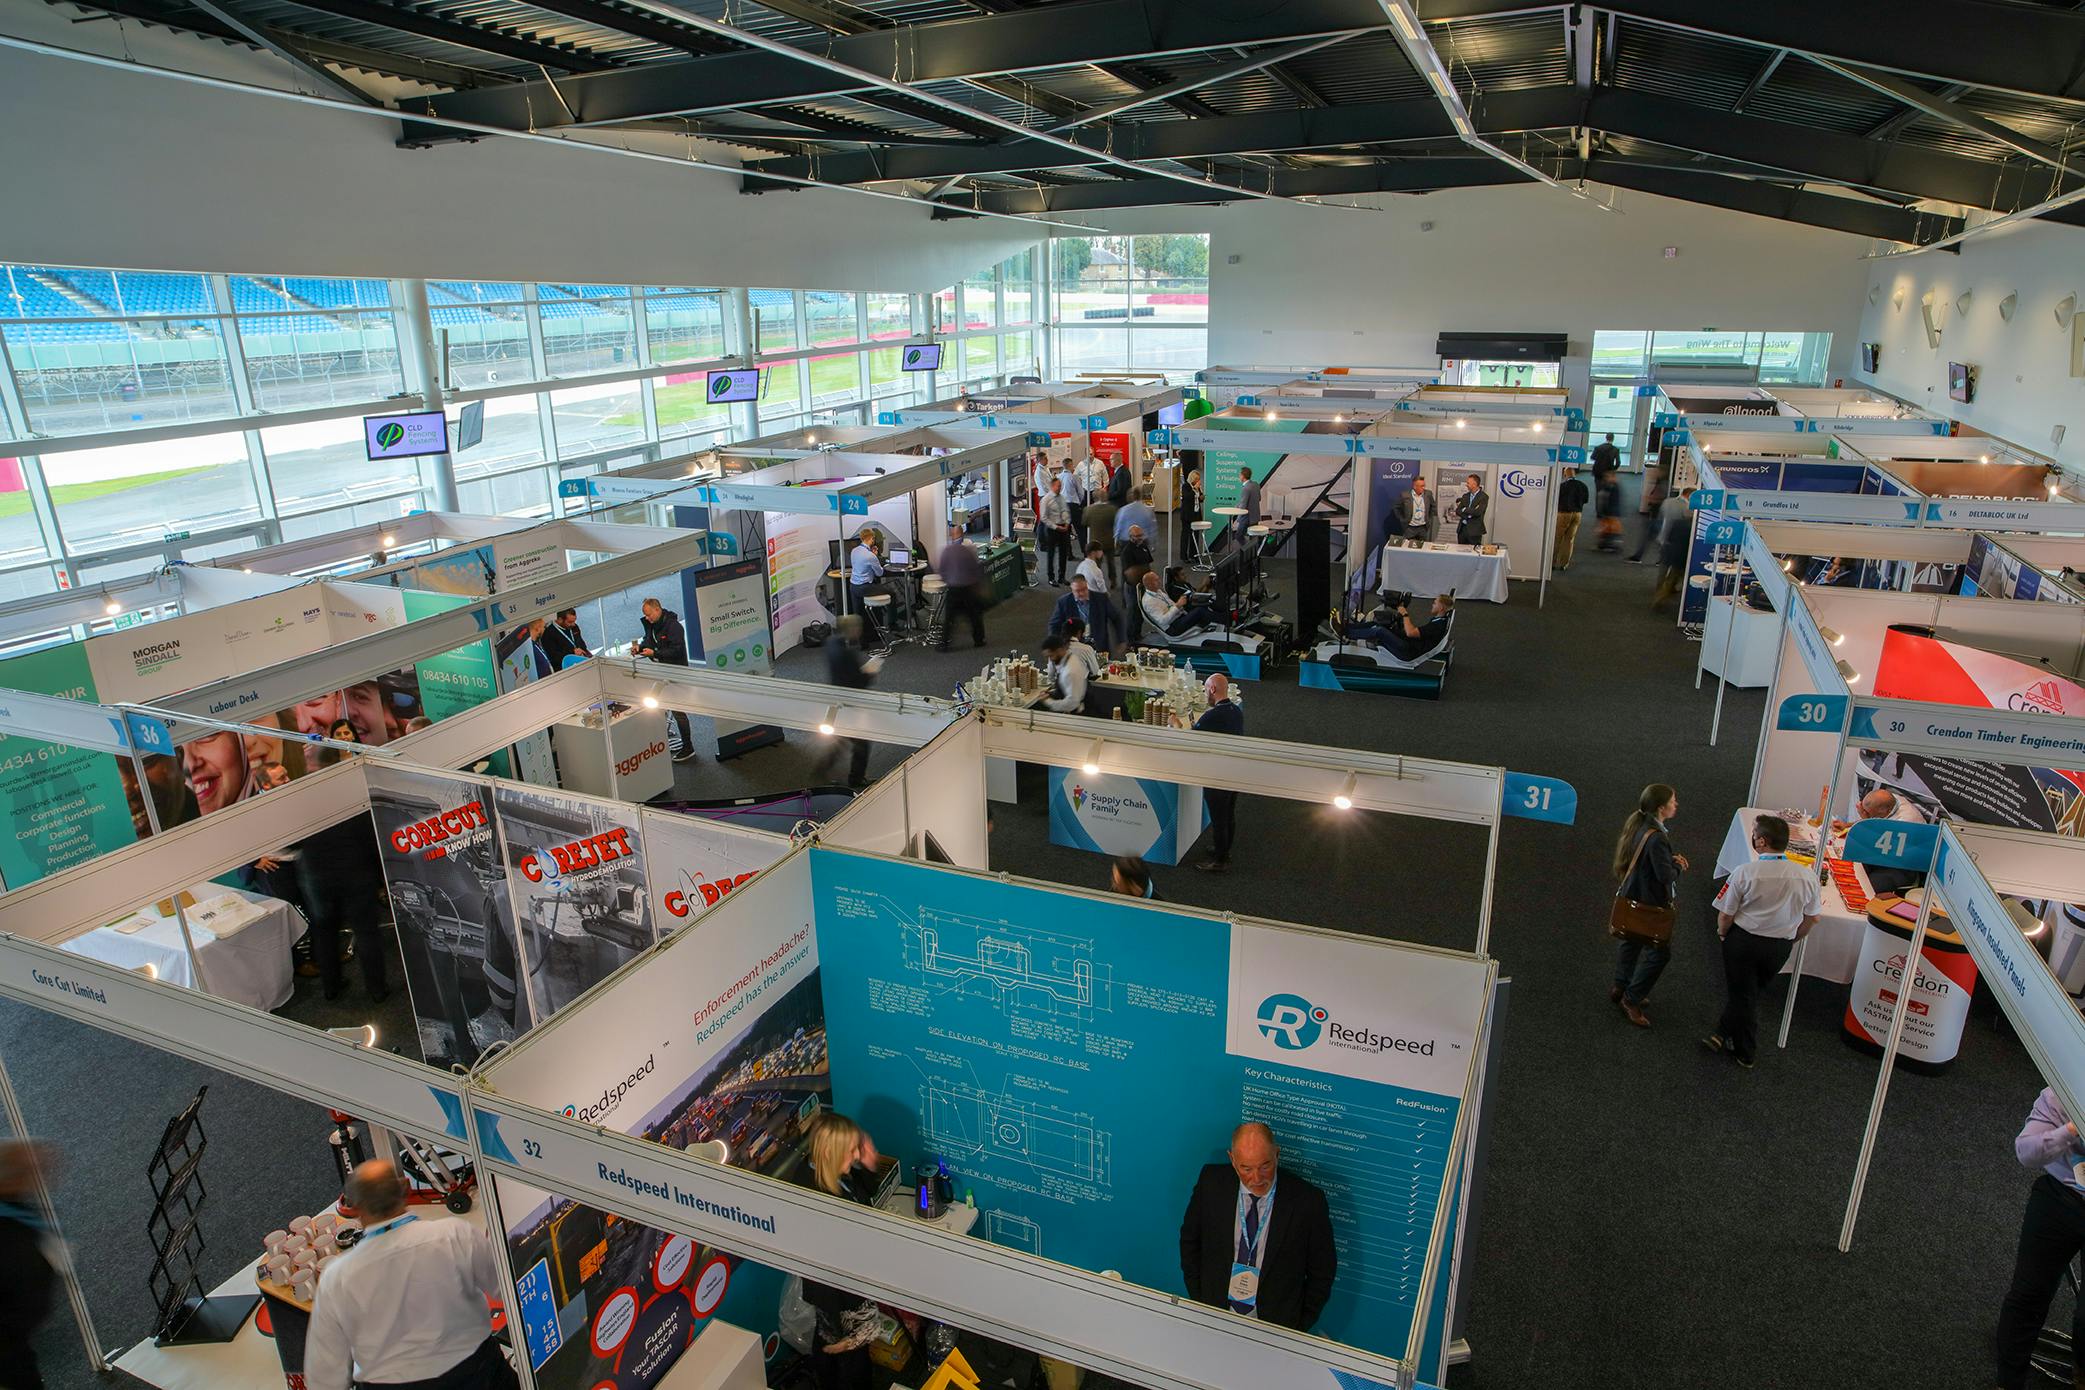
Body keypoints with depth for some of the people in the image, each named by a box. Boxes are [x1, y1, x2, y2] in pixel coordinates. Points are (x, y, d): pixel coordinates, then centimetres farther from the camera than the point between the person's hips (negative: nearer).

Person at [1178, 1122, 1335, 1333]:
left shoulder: (1308, 1200, -13)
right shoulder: (1212, 1182, -7)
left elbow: (1322, 1273, -1)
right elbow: (1190, 1240, 8)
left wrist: (1300, 1328, 0)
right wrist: (1198, 1301, 6)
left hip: (1276, 1324, -2)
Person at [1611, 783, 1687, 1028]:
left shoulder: (1639, 824, -1)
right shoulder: (1656, 838, -31)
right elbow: (1665, 875, -27)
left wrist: (1671, 859, 1)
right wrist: (1677, 866, -7)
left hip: (1633, 895, 10)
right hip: (1649, 903, -10)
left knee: (1632, 941, 23)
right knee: (1659, 952, 3)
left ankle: (1621, 988, 39)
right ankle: (1631, 1001, 12)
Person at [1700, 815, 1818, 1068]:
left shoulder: (1744, 873, -22)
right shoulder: (1808, 876, -10)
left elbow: (1725, 916, -15)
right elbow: (1811, 918, 3)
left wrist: (1722, 933, 6)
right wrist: (1792, 939, 20)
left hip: (1743, 941, -3)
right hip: (1781, 947, 3)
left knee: (1742, 995, 14)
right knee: (1750, 992, 24)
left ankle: (1746, 1054, 27)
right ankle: (1724, 1035, 32)